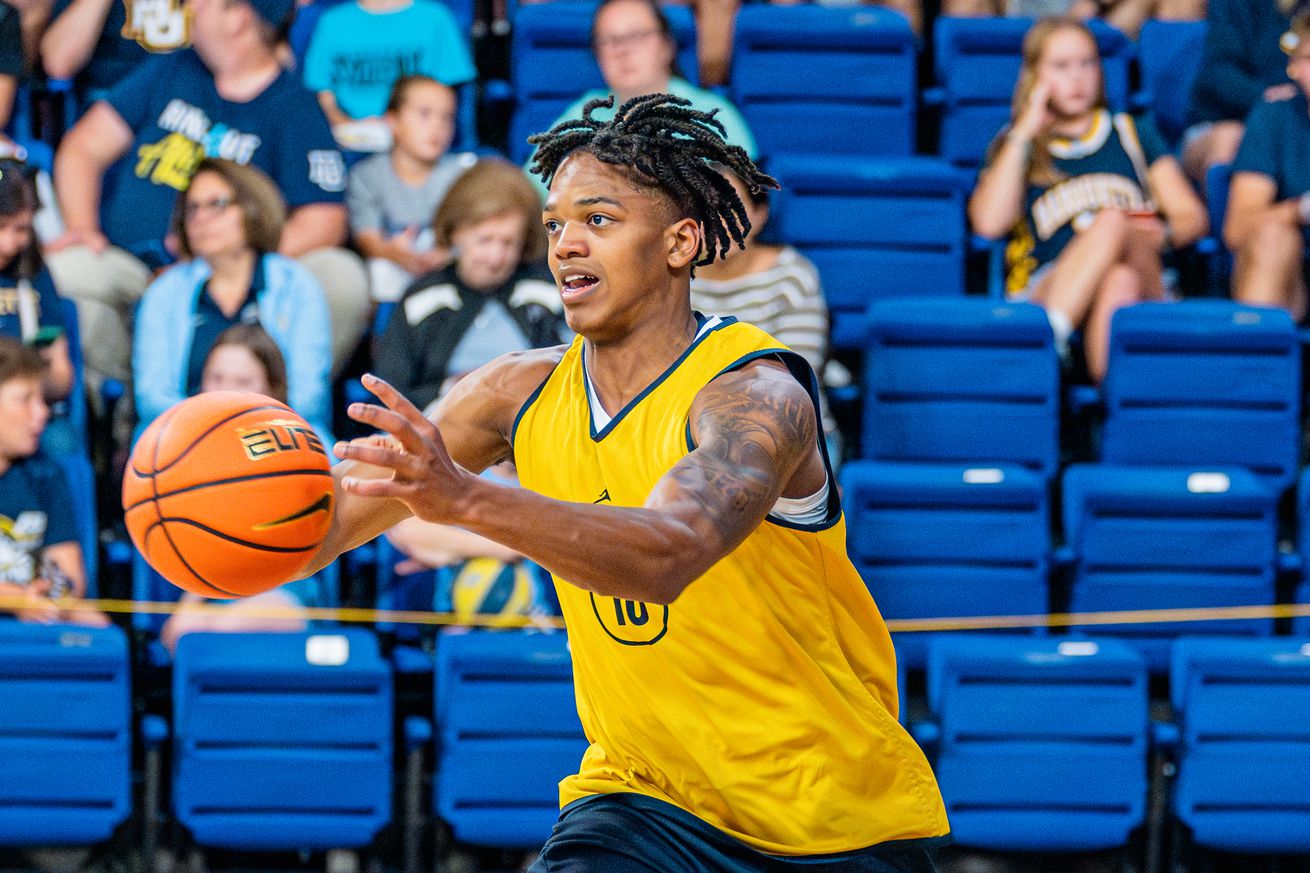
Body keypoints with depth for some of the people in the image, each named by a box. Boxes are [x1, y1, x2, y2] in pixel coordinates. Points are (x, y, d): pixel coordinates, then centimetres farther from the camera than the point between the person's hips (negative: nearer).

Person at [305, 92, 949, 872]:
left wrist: (466, 500, -53)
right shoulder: (525, 392, -2)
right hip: (645, 799, 4)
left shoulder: (756, 397, -21)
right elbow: (336, 516, -3)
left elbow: (666, 554, -40)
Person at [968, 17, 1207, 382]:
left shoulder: (1133, 134, 26)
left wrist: (1161, 234, -7)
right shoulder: (1016, 146, 20)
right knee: (1110, 219, -34)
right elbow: (989, 223, -1)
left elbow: (1193, 218, 17)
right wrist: (1024, 133, 4)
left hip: (1143, 284, 2)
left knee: (1122, 279, -37)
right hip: (1045, 293, -1)